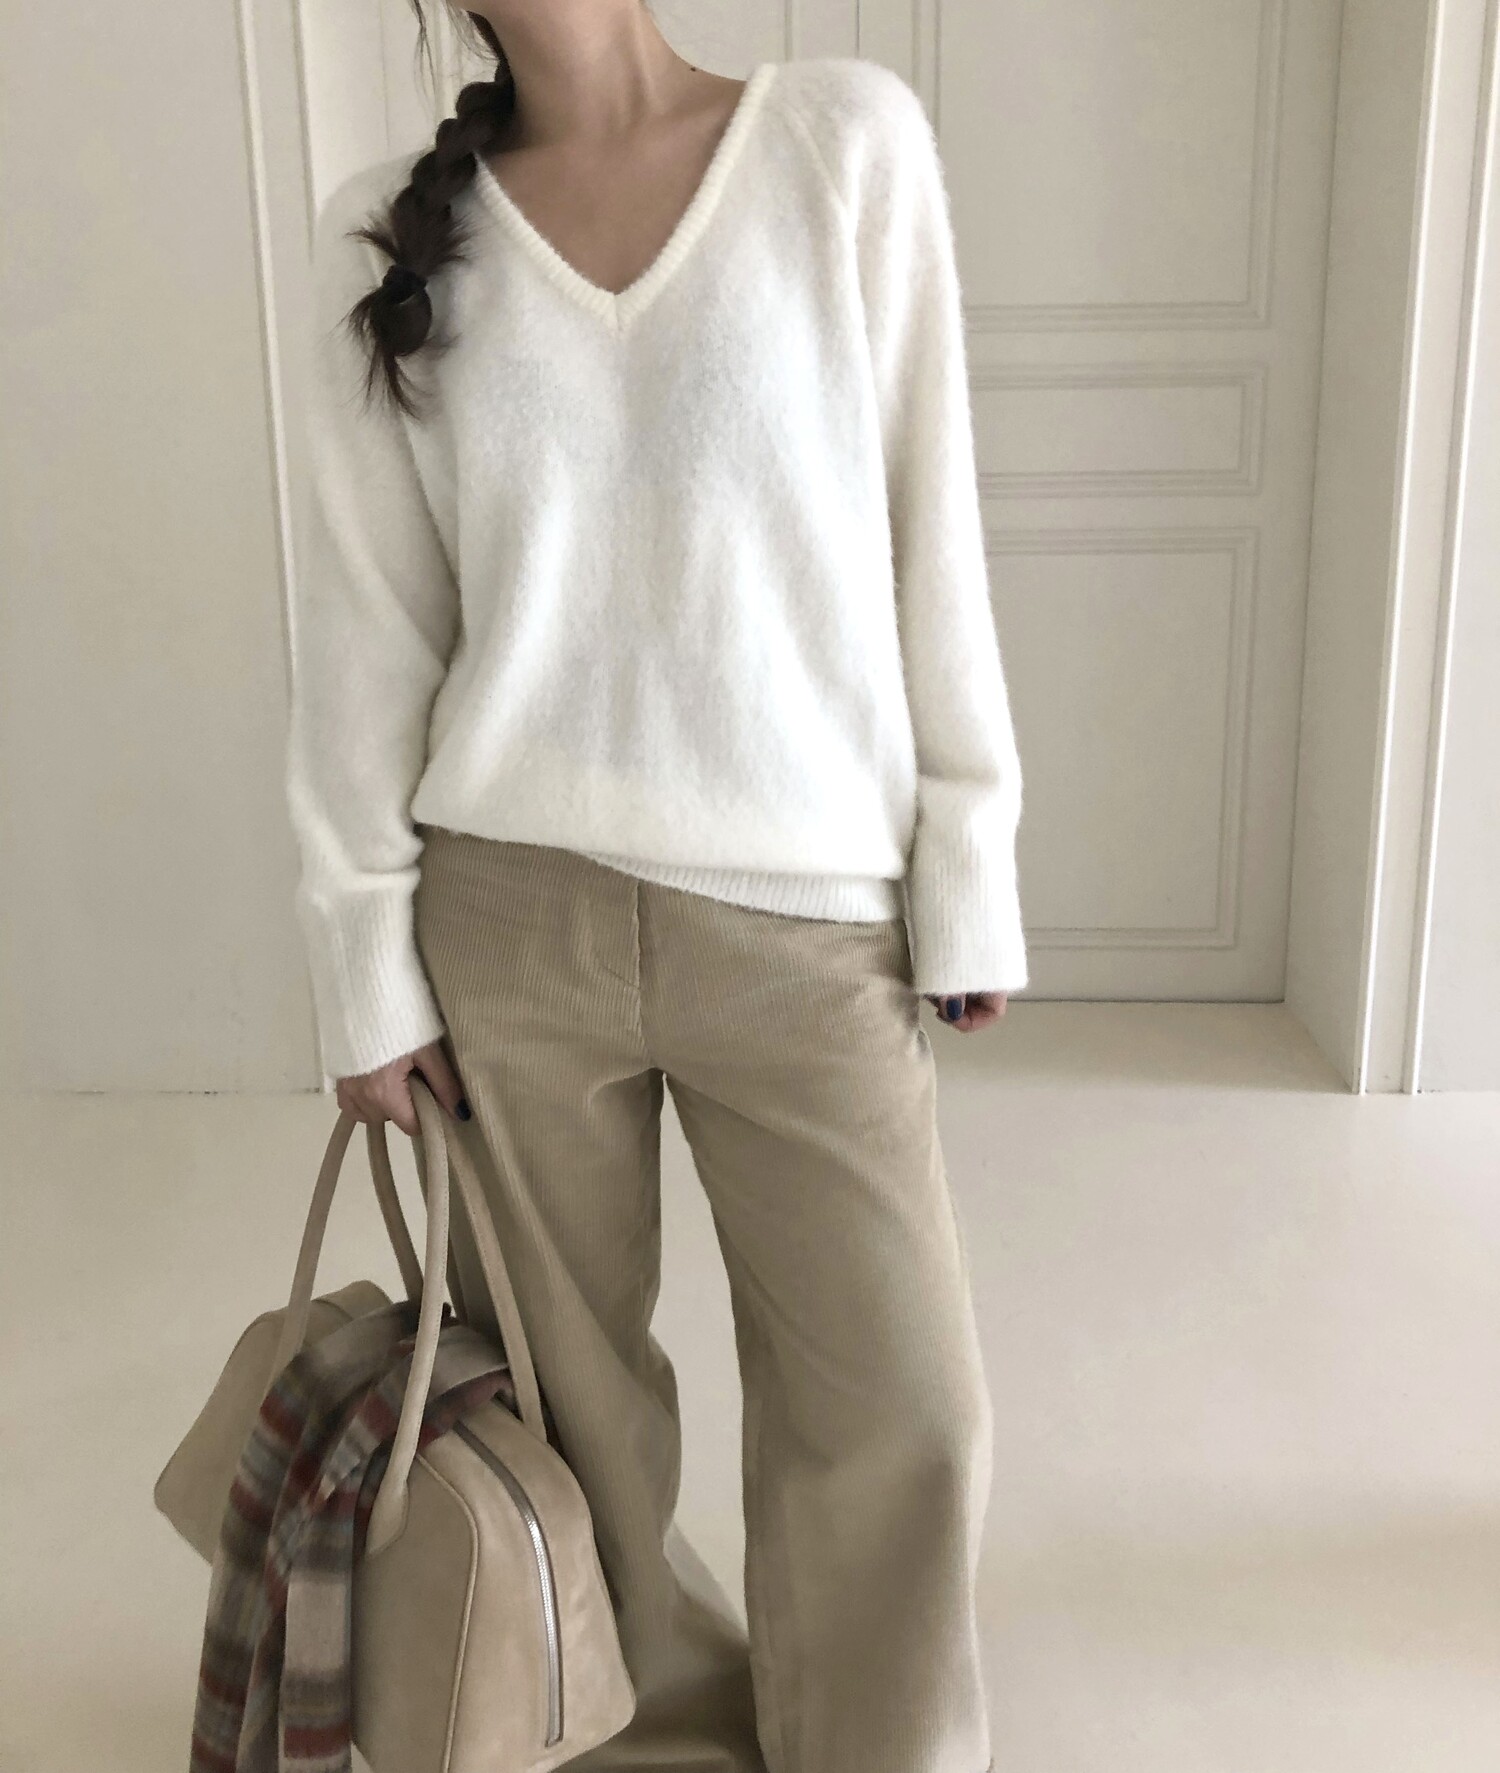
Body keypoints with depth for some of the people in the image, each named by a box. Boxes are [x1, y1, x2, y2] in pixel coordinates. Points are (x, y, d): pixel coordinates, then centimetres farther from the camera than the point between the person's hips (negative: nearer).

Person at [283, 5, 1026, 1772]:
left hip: (806, 918, -1)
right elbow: (365, 628, 3)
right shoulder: (383, 236, 3)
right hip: (511, 914, 2)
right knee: (562, 1378, 14)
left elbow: (929, 533, -1)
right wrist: (366, 956, 1)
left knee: (900, 1408, 4)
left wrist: (967, 871, -2)